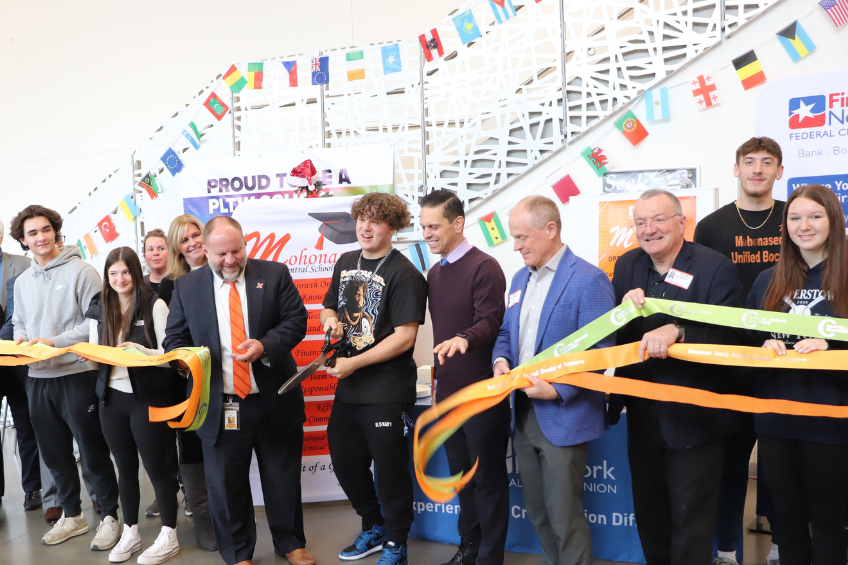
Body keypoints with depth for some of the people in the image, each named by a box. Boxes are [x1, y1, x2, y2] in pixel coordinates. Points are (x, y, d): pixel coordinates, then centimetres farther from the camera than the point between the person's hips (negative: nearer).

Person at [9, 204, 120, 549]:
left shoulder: (81, 271, -8)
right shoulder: (22, 282, 13)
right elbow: (19, 323, 23)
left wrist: (53, 342, -18)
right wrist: (20, 339, 0)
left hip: (77, 375, -6)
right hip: (38, 378, 7)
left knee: (93, 451, 2)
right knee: (54, 452, 15)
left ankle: (109, 516, 17)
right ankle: (71, 515, 31)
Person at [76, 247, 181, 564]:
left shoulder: (154, 305, -9)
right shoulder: (98, 309, 7)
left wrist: (144, 352, -27)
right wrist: (87, 357, -8)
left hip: (147, 398, -5)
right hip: (112, 398, 5)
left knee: (156, 467, 3)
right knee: (125, 467, 16)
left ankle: (169, 537, 17)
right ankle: (130, 533, 31)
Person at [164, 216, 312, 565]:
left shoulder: (275, 274, 0)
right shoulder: (186, 287, 4)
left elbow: (296, 320, -3)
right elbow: (174, 338, 8)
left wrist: (265, 345, -20)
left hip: (275, 402, 0)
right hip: (219, 406, 1)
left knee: (284, 478, 14)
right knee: (226, 484, 11)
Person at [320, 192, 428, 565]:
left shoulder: (403, 274, -14)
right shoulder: (346, 262, 9)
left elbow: (404, 337, -19)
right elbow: (328, 308, 20)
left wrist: (353, 363, -18)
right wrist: (331, 319, -4)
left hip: (387, 392, -7)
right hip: (348, 387, 8)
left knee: (390, 469, 6)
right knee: (345, 462, 19)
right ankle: (374, 528, 42)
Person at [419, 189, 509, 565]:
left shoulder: (484, 267, -13)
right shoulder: (434, 272, 12)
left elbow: (490, 323, -21)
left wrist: (464, 339, -41)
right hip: (447, 391, 8)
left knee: (488, 477, 7)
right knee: (461, 472, 19)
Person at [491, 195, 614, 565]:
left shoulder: (588, 279, -12)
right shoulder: (520, 279, 12)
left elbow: (600, 351, -14)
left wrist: (557, 390, -21)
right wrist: (501, 359, -2)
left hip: (563, 419, -7)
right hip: (524, 412, 7)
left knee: (564, 516, 2)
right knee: (537, 510, 18)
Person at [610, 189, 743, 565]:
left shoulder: (716, 267, -11)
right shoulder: (627, 266, 3)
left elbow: (729, 335, -19)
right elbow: (613, 338, 2)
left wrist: (676, 331, -34)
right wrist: (625, 309, -19)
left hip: (694, 420, -5)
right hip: (643, 417, 5)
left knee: (690, 522, 9)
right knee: (649, 516, 21)